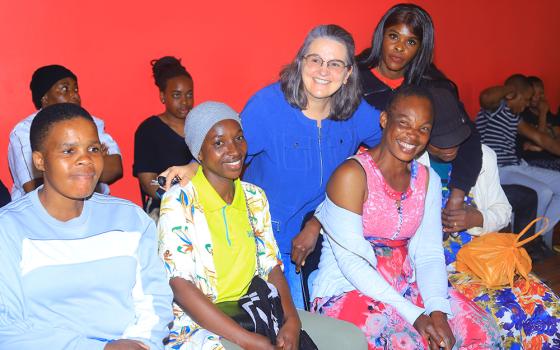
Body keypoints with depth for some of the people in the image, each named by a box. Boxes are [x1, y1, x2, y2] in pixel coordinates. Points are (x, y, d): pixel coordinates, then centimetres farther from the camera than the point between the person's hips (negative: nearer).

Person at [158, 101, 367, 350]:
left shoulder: (255, 197, 8)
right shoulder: (178, 201, -11)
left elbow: (271, 268, 8)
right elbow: (181, 287, -16)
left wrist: (292, 318, -11)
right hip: (199, 323, -6)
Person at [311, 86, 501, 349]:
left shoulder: (428, 180, 6)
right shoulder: (351, 175, -16)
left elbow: (429, 254, 1)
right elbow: (350, 262, -19)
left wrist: (437, 310, -17)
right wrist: (413, 315, -22)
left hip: (405, 287, 6)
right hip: (347, 291, -6)